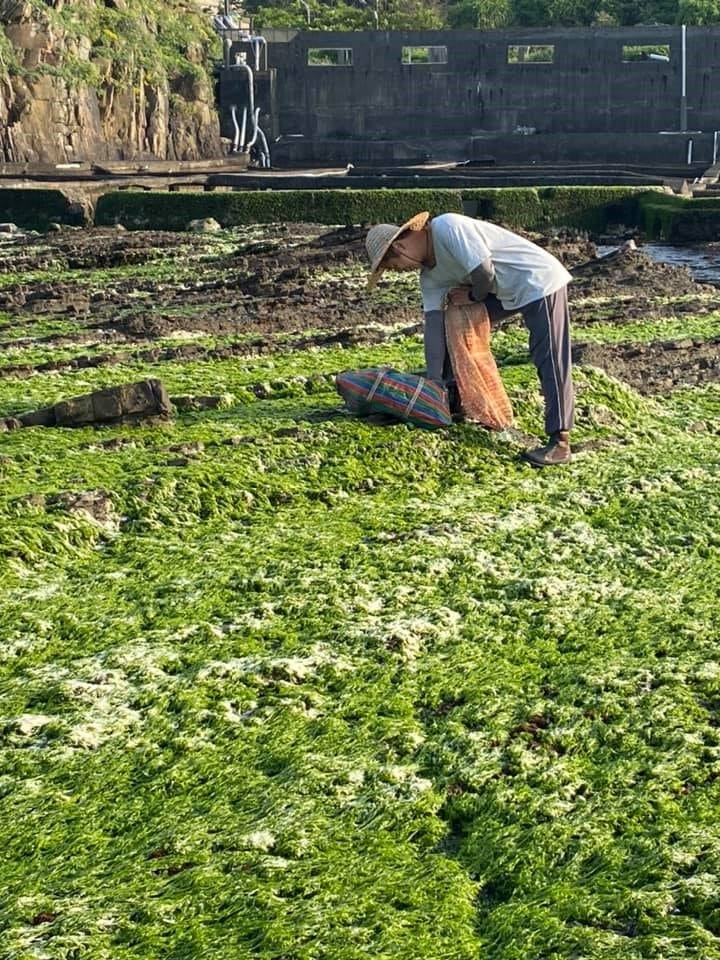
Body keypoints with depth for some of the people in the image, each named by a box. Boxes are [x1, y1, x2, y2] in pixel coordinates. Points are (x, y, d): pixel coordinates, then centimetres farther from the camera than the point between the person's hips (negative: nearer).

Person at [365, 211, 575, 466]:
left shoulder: (447, 227, -23)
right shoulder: (430, 275, 4)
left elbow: (484, 272, -27)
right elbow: (434, 325, 3)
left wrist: (474, 296, -5)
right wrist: (434, 383, 1)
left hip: (539, 280, -10)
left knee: (551, 361, -13)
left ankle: (559, 443, -15)